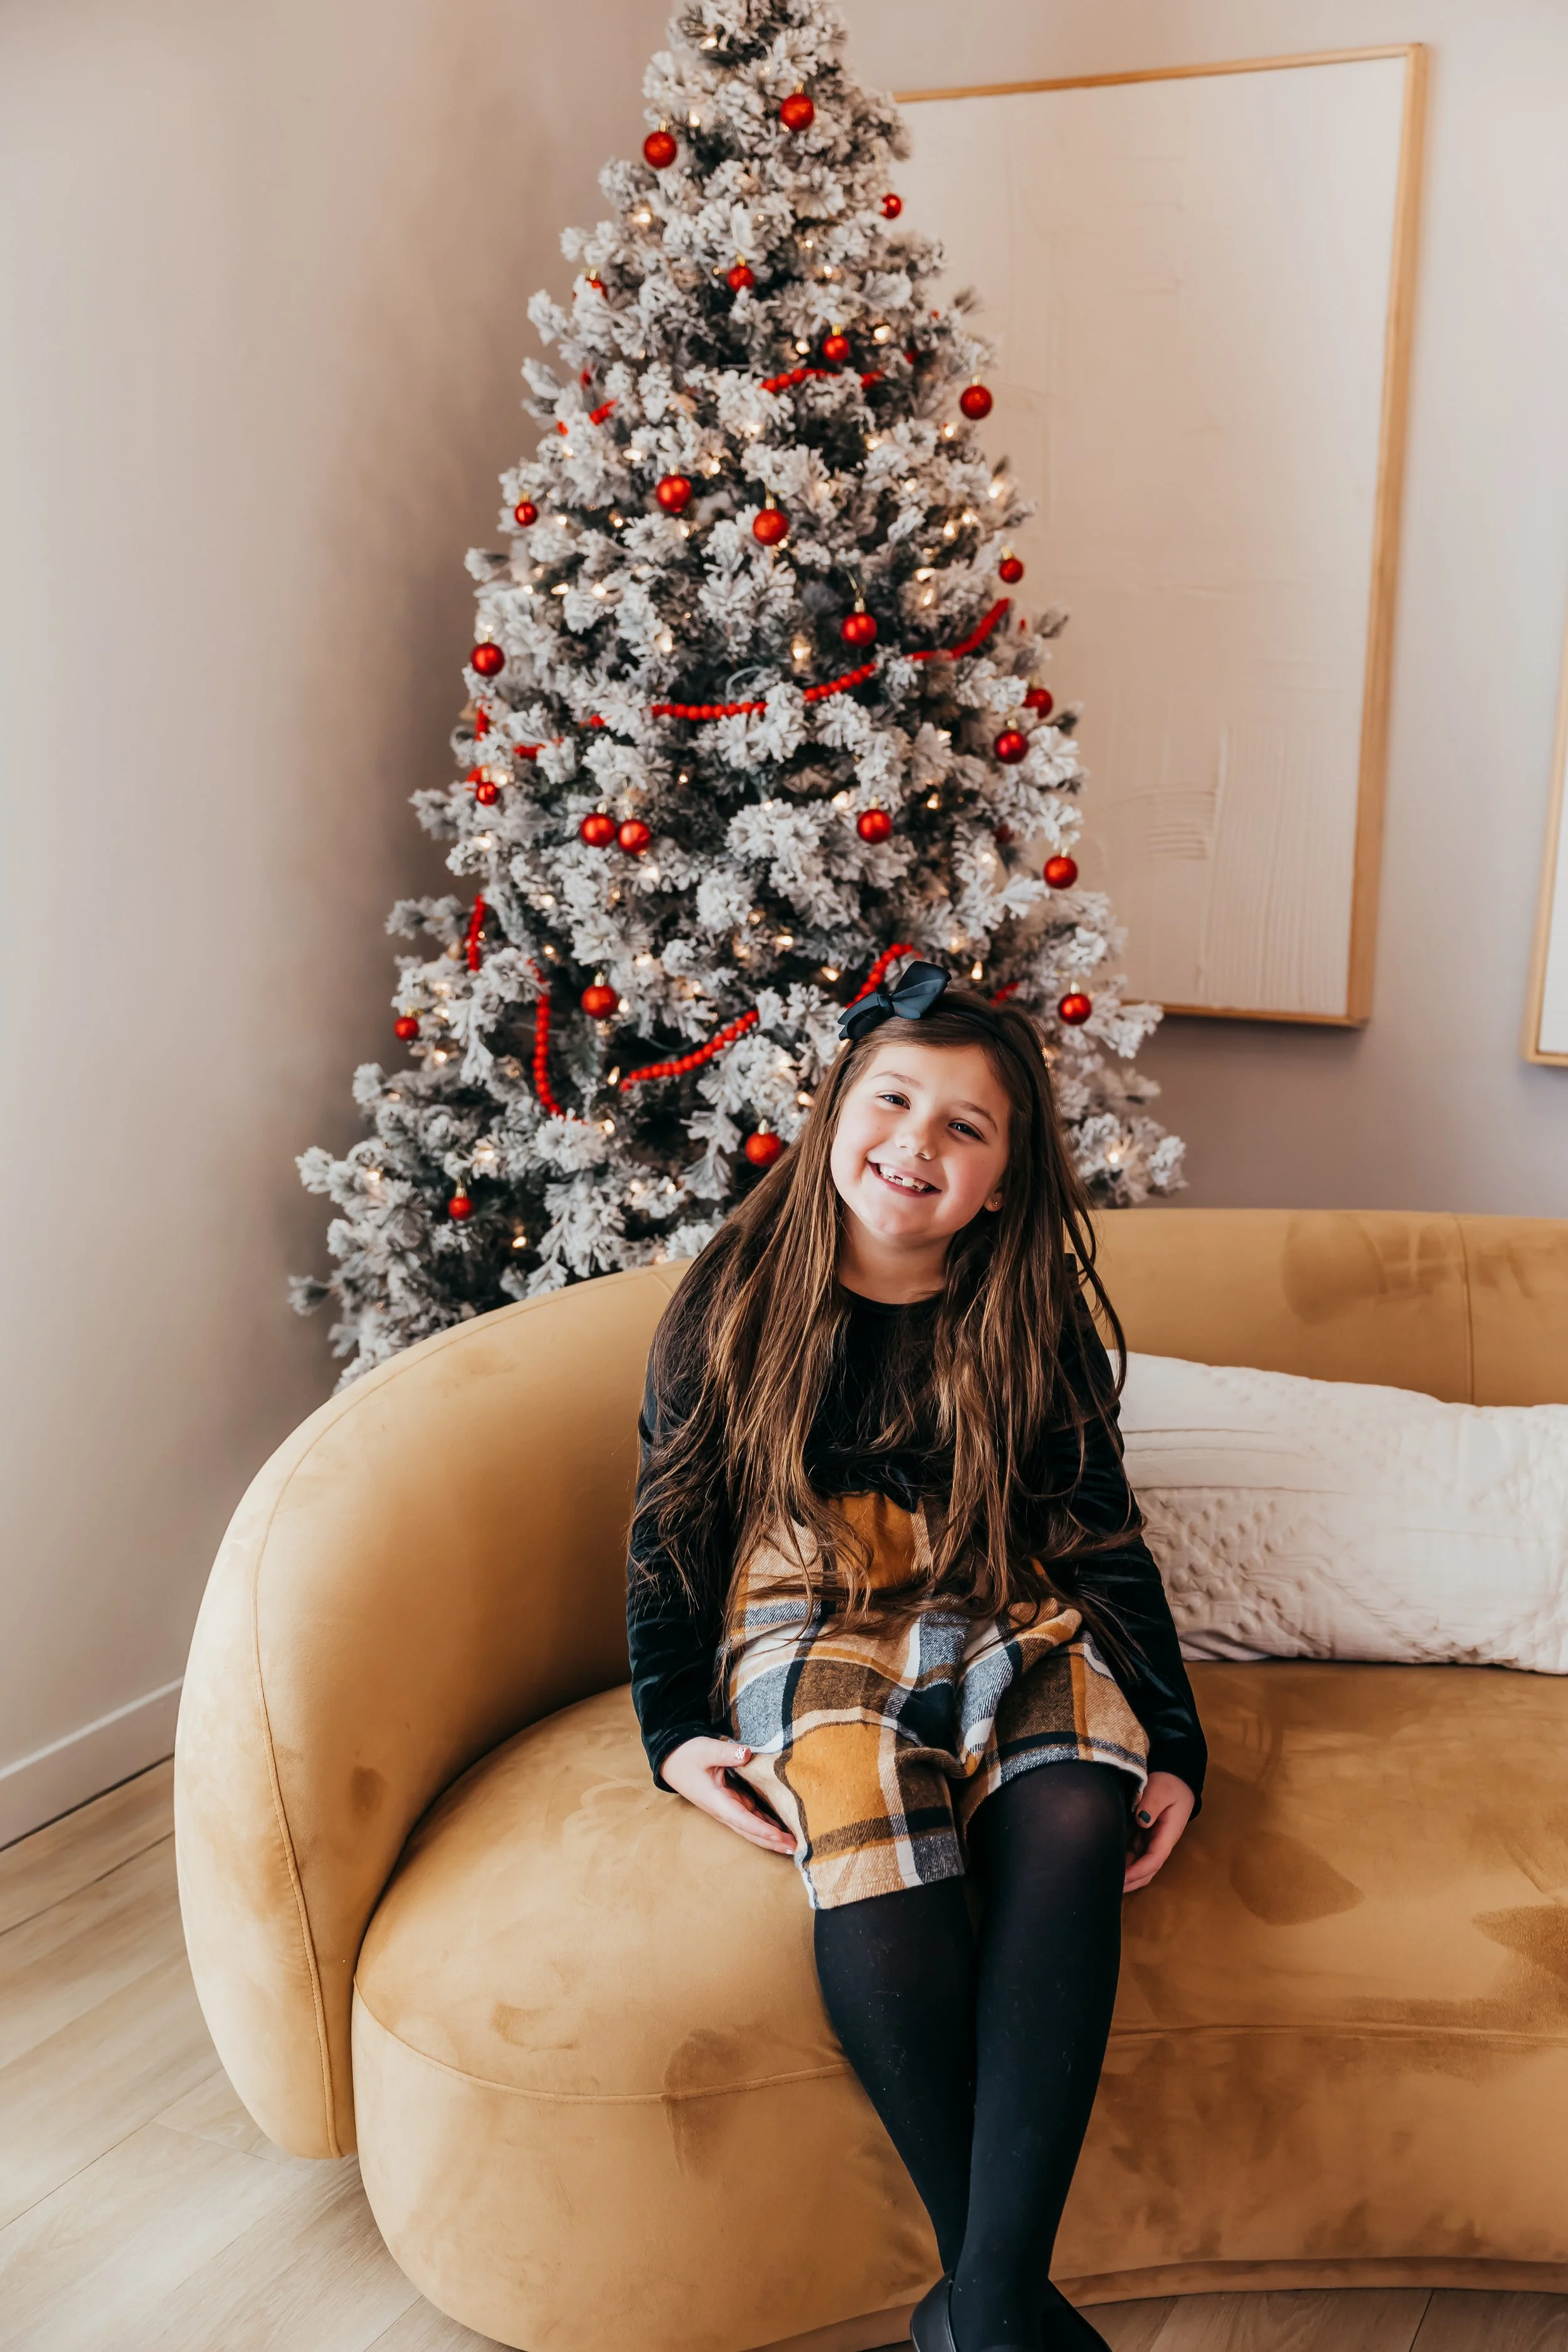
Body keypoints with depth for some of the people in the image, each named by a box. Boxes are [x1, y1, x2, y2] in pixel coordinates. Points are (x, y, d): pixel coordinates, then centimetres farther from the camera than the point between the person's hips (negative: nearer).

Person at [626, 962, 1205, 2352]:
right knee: (873, 1841, -36)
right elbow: (670, 1523, 8)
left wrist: (1173, 1748, -1)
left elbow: (1104, 1535, 9)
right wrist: (674, 1730, -5)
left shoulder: (1039, 1321, 6)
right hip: (809, 1623, -1)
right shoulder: (733, 1306, 4)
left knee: (1074, 1820, -34)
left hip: (1010, 1625, 2)